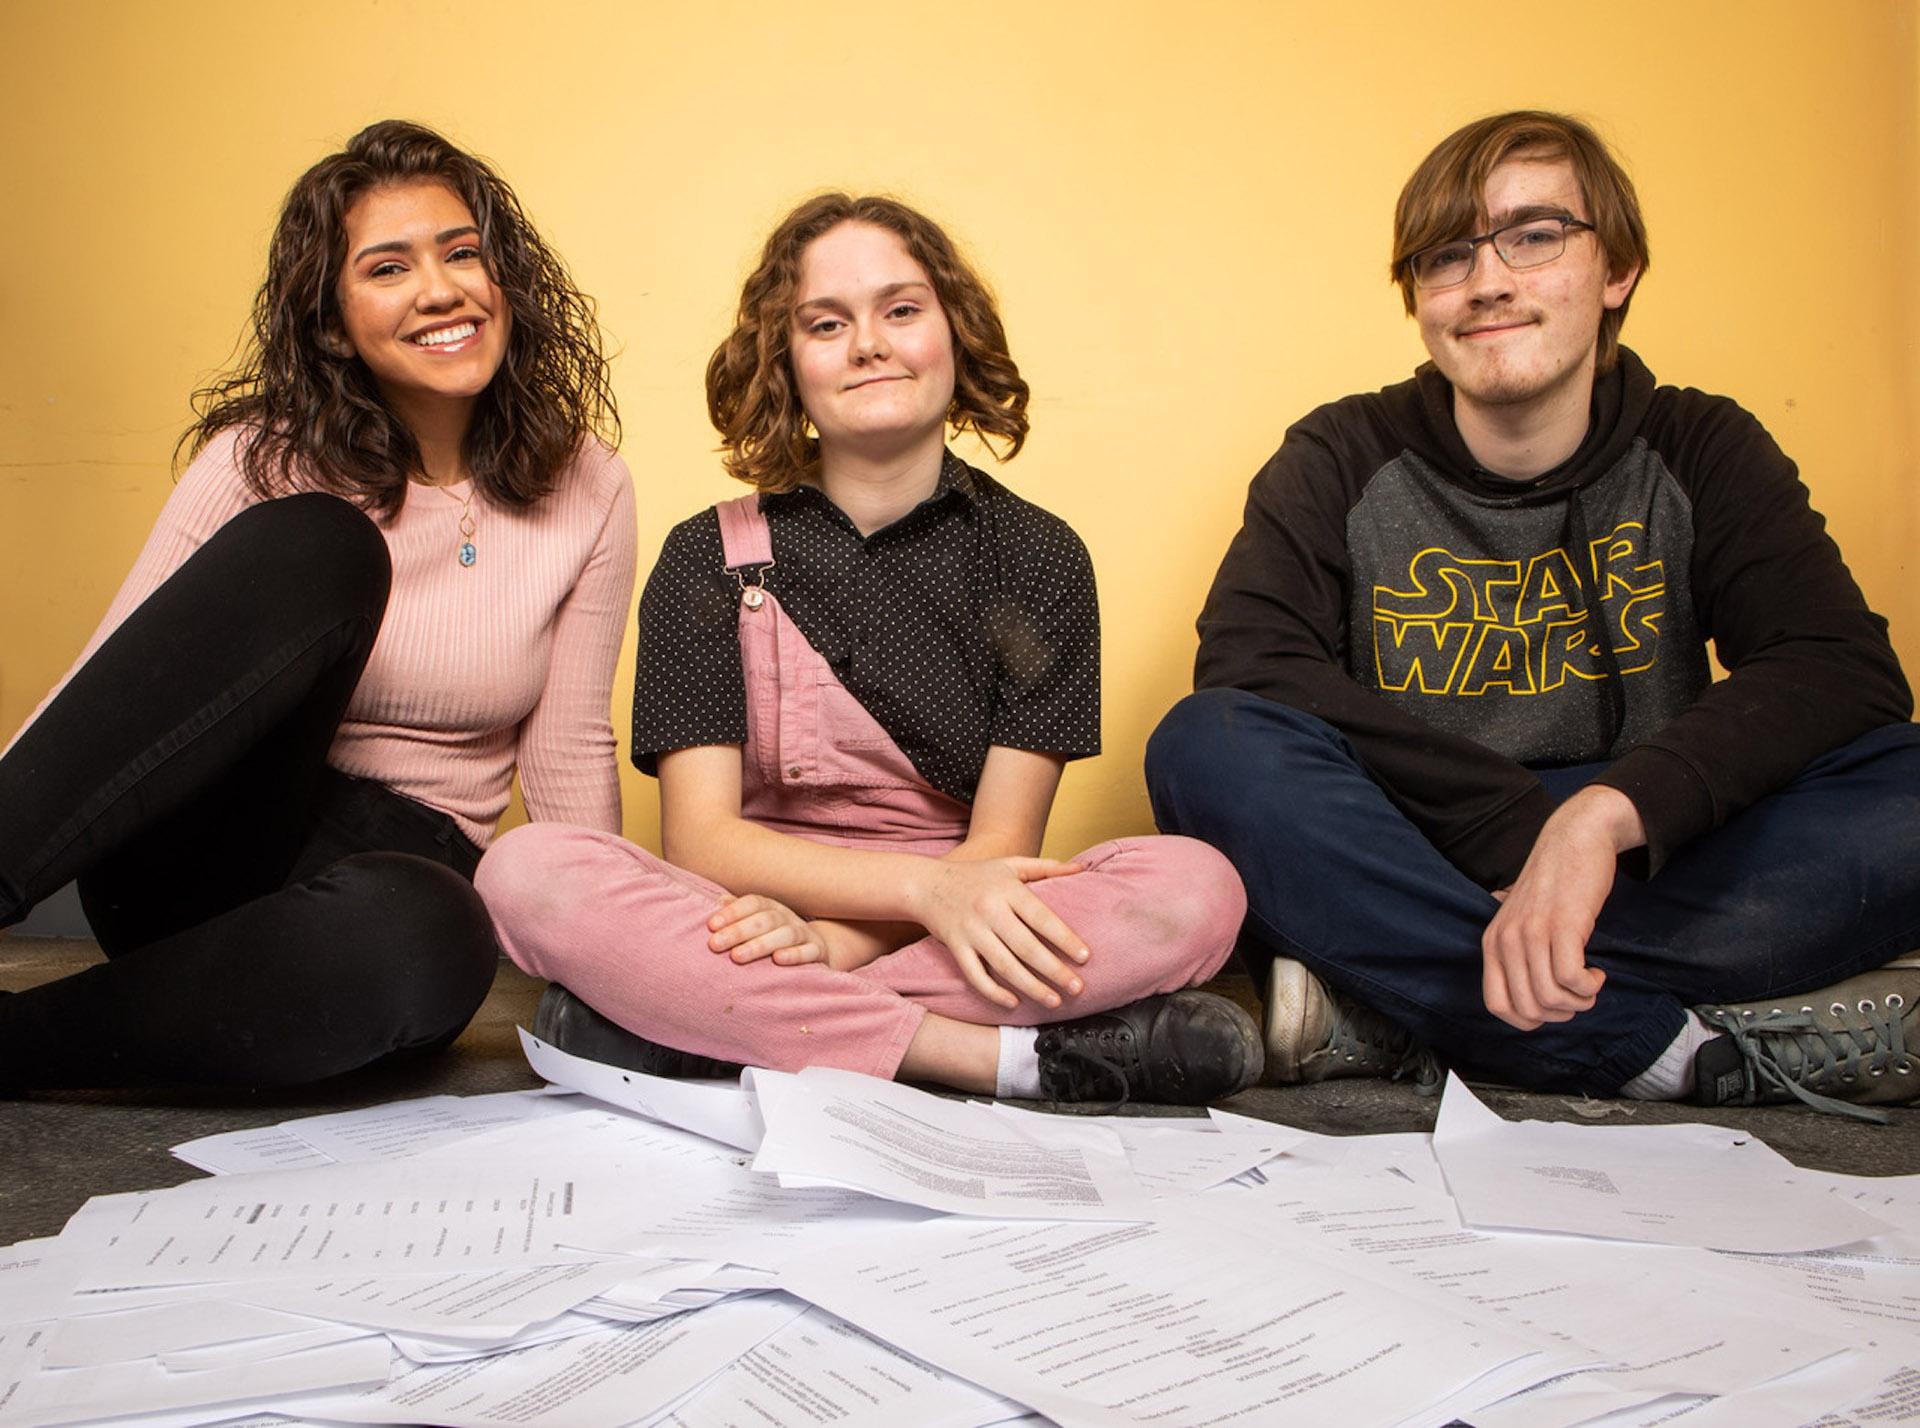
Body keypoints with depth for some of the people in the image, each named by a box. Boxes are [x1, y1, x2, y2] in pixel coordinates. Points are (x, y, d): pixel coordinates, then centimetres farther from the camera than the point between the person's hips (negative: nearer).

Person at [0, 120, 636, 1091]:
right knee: (317, 547, -29)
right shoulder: (265, 462, -4)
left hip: (397, 863, 1)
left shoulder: (584, 491, 1)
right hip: (192, 854, -1)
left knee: (430, 942, -41)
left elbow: (567, 752, 4)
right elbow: (117, 686, -8)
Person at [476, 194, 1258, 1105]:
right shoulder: (708, 560, 4)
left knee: (1197, 888, -26)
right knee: (528, 871, -28)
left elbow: (1002, 848, -2)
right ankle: (1007, 1057, -28)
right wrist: (925, 886, -22)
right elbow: (698, 836, -7)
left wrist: (834, 937, -21)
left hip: (952, 928, 1)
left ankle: (725, 1028, -28)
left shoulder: (1038, 558, 5)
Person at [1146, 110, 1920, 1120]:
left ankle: (1378, 1012, -28)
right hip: (1401, 871, -1)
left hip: (1651, 877, 1)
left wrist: (1606, 814, -29)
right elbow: (1246, 665, -16)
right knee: (1208, 749, -28)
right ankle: (1685, 1051, -30)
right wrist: (1519, 828, -25)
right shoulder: (1342, 462, 2)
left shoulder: (1702, 455, 5)